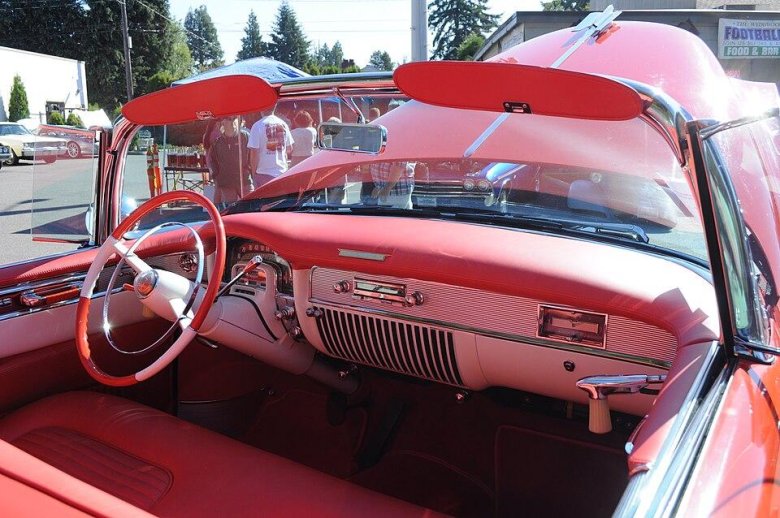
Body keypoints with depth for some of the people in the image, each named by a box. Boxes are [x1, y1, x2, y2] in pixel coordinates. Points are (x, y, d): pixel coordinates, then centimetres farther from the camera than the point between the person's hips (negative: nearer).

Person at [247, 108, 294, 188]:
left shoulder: (257, 126, -10)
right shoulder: (283, 124, 4)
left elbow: (254, 152, -11)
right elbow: (290, 150, 10)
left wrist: (254, 173, 0)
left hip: (264, 173, -4)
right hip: (282, 172, 4)